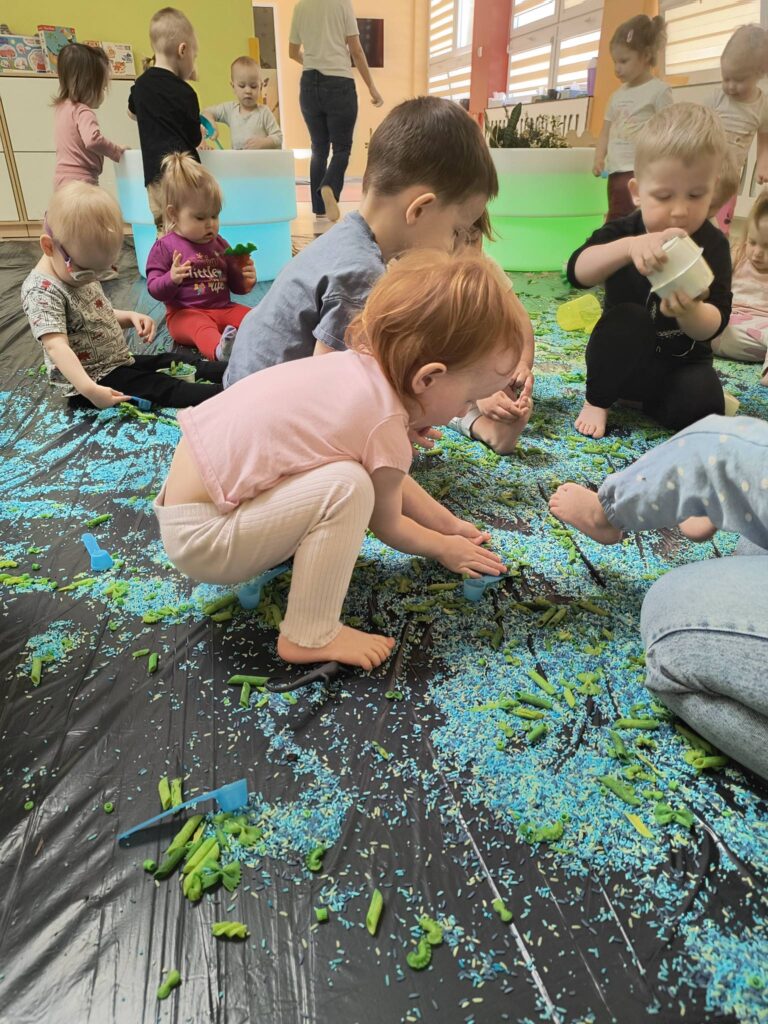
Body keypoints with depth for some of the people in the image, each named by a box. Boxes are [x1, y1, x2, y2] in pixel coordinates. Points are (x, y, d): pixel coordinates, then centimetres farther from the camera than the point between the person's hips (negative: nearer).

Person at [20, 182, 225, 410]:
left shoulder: (82, 271, 6)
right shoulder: (42, 291, -23)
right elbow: (56, 346, -33)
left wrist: (130, 317, -1)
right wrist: (89, 389, -46)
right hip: (91, 380, -10)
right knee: (160, 387, -22)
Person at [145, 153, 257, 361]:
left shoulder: (219, 244, 17)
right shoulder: (165, 247, 1)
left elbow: (235, 285, 23)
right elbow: (154, 289, -4)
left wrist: (246, 281, -1)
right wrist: (172, 279, -27)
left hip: (224, 309, 6)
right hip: (185, 313, -6)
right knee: (202, 327, -38)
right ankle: (220, 349, -69)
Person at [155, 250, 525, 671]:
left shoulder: (360, 365, 1)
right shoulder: (386, 423, -23)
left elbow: (392, 480, 16)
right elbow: (387, 525, -3)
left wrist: (450, 523, 21)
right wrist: (445, 547, 14)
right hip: (201, 541, -8)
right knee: (348, 486, -24)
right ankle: (309, 638, -13)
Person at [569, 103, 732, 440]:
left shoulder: (712, 245, -9)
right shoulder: (622, 232, -10)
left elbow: (714, 325, -18)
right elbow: (578, 273, -31)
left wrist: (691, 313, -43)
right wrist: (629, 247, -48)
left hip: (682, 363, 1)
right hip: (624, 361, -1)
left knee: (701, 405, -29)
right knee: (628, 318, -32)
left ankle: (648, 401, 5)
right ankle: (597, 401, -10)